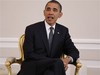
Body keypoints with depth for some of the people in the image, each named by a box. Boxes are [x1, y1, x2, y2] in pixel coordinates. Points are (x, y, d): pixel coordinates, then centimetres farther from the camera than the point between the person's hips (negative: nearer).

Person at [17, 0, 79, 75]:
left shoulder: (63, 31, 10)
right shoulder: (31, 29, -1)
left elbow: (74, 52, 10)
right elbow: (29, 54, -9)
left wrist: (68, 59, -16)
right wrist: (58, 62, -19)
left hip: (53, 68, 3)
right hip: (33, 68, -3)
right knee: (58, 63, -30)